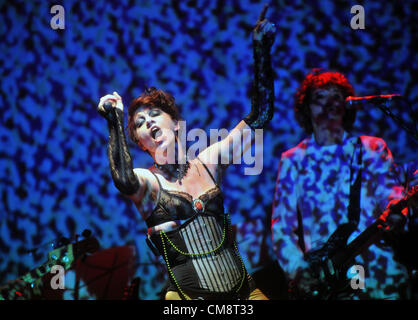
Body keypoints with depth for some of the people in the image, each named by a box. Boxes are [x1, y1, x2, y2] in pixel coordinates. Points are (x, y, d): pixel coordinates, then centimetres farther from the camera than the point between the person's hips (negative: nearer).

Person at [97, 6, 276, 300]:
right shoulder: (146, 181, 1)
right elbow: (124, 180, -25)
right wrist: (115, 121, -13)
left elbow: (260, 116, 12)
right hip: (189, 295, -4)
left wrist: (261, 51, 8)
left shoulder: (207, 164, 11)